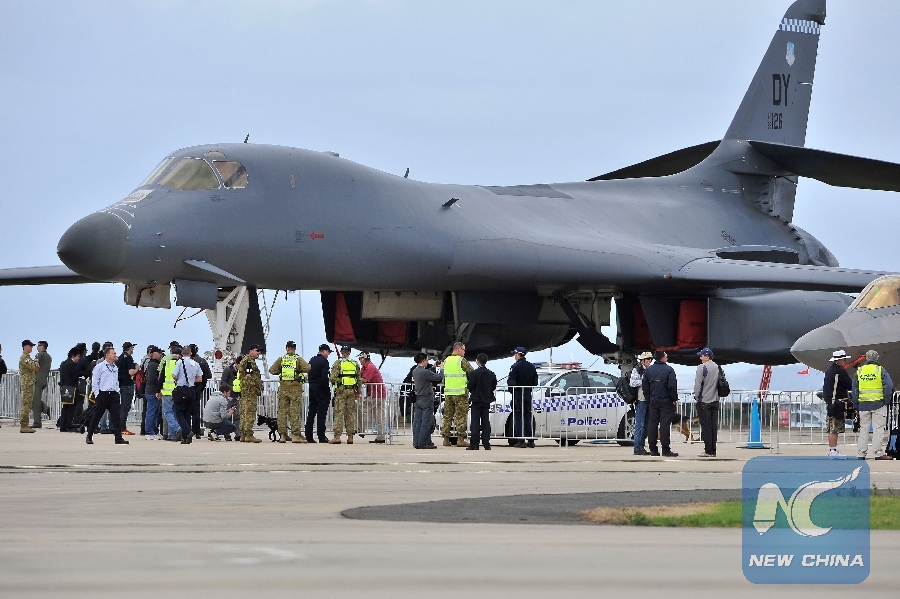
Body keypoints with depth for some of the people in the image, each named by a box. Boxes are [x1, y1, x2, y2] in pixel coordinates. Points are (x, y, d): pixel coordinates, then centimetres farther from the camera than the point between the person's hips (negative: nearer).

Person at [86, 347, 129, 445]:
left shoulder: (115, 368, 15)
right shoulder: (99, 367, -4)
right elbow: (94, 382, -5)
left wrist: (117, 392, 11)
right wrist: (97, 395, -9)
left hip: (113, 394, 5)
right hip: (103, 394, -5)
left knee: (116, 416, -4)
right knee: (96, 416, 2)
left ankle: (119, 438, -6)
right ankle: (89, 437, 13)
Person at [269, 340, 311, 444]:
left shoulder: (281, 360, 3)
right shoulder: (298, 359, -3)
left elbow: (272, 370, -5)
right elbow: (307, 368, -16)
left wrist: (281, 371, 11)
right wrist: (299, 371, 3)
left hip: (283, 389, 2)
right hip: (296, 389, -2)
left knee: (282, 411, 6)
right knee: (295, 412, -2)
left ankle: (282, 435, 4)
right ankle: (295, 435, -6)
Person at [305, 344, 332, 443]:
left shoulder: (312, 360, 11)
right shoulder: (324, 361, -13)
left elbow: (309, 374, 13)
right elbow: (324, 378, -19)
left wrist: (311, 385, 16)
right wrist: (328, 390, -12)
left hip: (312, 388, 7)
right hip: (321, 390, -7)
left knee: (311, 413, 10)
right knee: (321, 413, -4)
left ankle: (309, 437, 9)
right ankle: (321, 437, -5)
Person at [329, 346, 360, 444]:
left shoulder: (338, 363, -5)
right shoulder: (355, 364, 8)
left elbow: (333, 378, -12)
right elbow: (359, 379, 9)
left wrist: (331, 379, 11)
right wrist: (358, 392, 17)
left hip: (341, 389, -4)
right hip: (352, 391, 4)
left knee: (339, 413, -4)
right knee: (351, 414, 7)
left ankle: (337, 436, -9)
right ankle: (350, 437, 6)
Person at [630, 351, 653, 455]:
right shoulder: (636, 370, -3)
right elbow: (632, 383, -15)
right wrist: (645, 381, -16)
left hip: (648, 399, 8)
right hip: (640, 400, -8)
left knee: (646, 425, 8)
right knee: (640, 424, -9)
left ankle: (641, 447, 13)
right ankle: (638, 448, -9)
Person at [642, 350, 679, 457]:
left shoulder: (648, 370, 7)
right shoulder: (669, 370, -10)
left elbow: (645, 386, 9)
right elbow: (672, 386, -14)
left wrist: (649, 398, 15)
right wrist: (674, 399, -4)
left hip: (653, 401, 5)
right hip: (666, 401, -5)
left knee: (652, 424, 8)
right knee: (665, 424, -5)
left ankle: (653, 449, 9)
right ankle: (666, 449, -6)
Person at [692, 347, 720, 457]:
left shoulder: (702, 367, -12)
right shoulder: (717, 367, 9)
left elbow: (698, 384, -13)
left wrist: (696, 397, -1)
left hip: (704, 402, -6)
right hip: (715, 401, 6)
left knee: (706, 426, -4)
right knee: (714, 426, 7)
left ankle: (708, 451, -6)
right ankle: (713, 451, 8)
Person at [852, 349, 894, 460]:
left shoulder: (859, 371, 8)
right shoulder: (880, 370, -2)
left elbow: (854, 389, 10)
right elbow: (889, 386, -10)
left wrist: (856, 405, 14)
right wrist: (886, 400, -2)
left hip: (863, 405, 3)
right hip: (878, 404, -3)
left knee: (863, 429, 9)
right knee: (878, 429, -1)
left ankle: (861, 453, 8)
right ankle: (878, 453, -5)